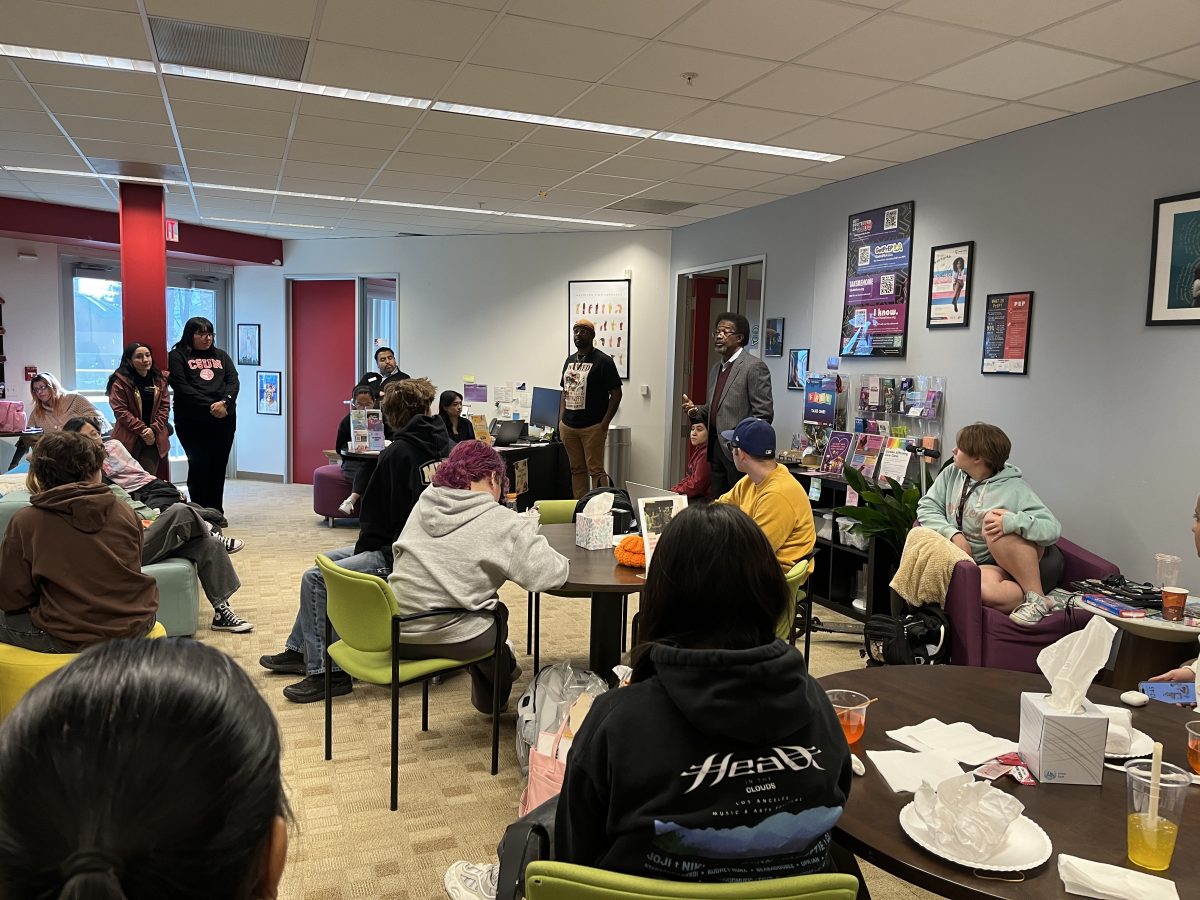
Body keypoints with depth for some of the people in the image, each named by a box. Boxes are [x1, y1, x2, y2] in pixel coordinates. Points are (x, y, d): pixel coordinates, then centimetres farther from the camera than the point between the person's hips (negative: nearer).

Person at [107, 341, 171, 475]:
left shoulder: (159, 380, 9)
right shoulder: (120, 381, -4)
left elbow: (165, 406, 5)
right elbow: (120, 410, -9)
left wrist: (154, 430, -9)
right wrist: (142, 430, -15)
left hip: (154, 438, 3)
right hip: (129, 438, -3)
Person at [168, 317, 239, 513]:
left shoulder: (221, 355, 18)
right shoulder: (178, 356, 4)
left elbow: (233, 381, 7)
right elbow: (181, 387, -8)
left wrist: (225, 402, -14)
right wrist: (209, 406, -15)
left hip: (224, 419, 4)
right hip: (192, 421, -4)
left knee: (219, 466, 4)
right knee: (199, 466, -4)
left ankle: (216, 512, 12)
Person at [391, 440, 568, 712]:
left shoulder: (425, 501, 3)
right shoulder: (501, 522, -11)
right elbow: (552, 573, -13)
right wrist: (528, 534, 9)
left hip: (394, 634, 5)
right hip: (446, 639, -5)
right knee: (498, 613, 29)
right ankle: (494, 697, 48)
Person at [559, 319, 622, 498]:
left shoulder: (603, 361, -5)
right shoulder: (570, 360, 15)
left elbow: (616, 394, -7)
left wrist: (604, 424, -13)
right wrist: (560, 420, 11)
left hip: (593, 427, -6)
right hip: (568, 426, 6)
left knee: (595, 471, -6)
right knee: (577, 469, 11)